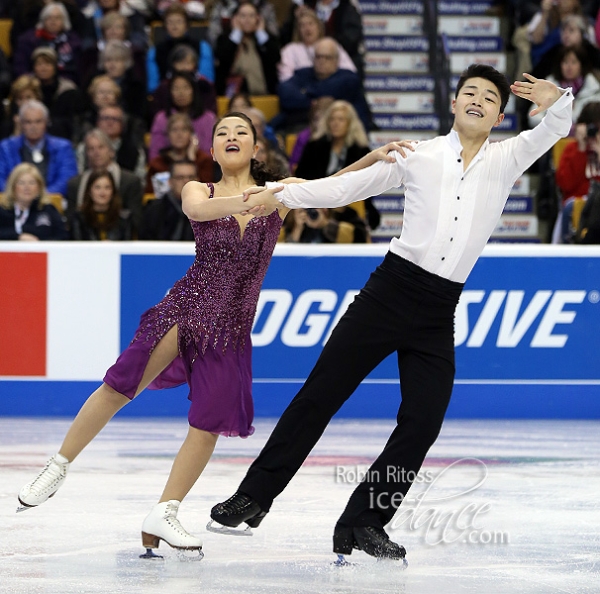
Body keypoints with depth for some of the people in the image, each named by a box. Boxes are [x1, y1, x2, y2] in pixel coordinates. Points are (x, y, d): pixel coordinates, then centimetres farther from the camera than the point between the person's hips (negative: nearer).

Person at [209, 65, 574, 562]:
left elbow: (552, 131, -6)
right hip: (390, 291, -2)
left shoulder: (507, 159, 8)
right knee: (320, 394, -1)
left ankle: (364, 523, 6)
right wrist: (283, 195, -1)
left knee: (424, 421, -6)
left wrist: (557, 103, -28)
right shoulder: (419, 155, 5)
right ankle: (255, 496, 8)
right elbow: (348, 186, 5)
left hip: (439, 312, 2)